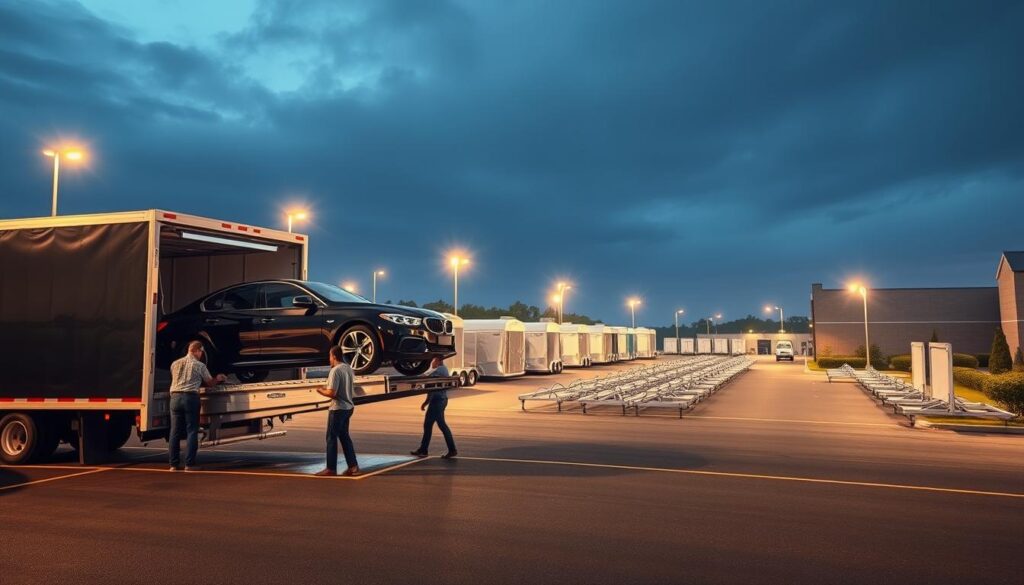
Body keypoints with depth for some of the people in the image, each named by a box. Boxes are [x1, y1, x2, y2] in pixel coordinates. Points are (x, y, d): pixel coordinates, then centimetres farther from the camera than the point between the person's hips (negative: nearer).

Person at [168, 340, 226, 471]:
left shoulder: (175, 364, 15)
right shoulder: (199, 365, 3)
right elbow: (210, 383, 10)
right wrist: (218, 379, 33)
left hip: (175, 397, 4)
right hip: (190, 397, -4)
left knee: (175, 431, 7)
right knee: (192, 431, 1)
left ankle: (174, 464, 8)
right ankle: (189, 464, -1)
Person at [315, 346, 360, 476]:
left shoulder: (335, 371, -18)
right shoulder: (349, 368, 10)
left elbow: (332, 393, -22)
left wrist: (321, 390, -3)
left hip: (338, 408, -8)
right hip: (348, 407, 8)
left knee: (332, 438, 2)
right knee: (344, 436, 15)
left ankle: (331, 468, 7)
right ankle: (353, 466, 13)